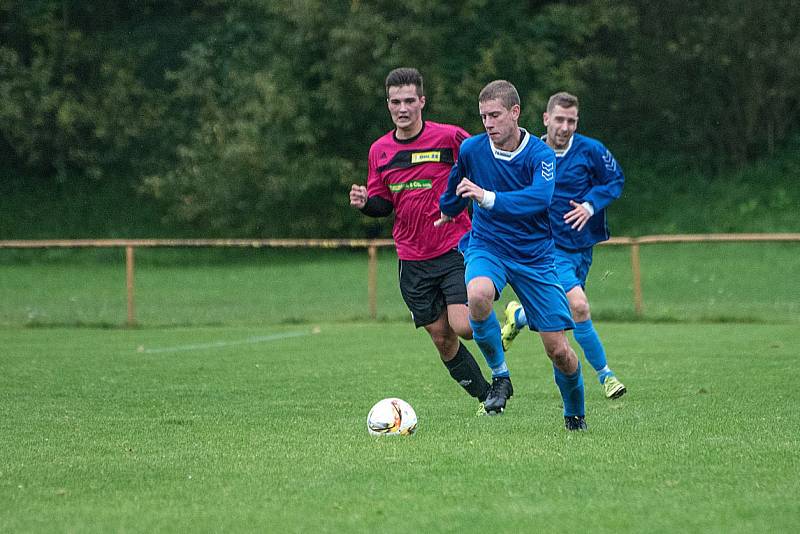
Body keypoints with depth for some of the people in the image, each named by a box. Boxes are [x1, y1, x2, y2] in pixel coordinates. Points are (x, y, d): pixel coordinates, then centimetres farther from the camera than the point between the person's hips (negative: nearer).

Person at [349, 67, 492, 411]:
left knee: (462, 326, -20)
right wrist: (364, 202, -7)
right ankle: (487, 397, 21)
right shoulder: (379, 151, 6)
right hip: (413, 261, 4)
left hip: (455, 250, -4)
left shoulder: (449, 137, -8)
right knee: (442, 340, 5)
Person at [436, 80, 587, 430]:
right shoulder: (471, 149, -6)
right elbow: (456, 186, 18)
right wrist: (447, 213, 35)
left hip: (534, 255, -1)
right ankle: (500, 376, -15)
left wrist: (488, 198, -44)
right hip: (487, 247, 1)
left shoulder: (540, 154, -13)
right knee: (478, 295, -36)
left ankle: (575, 414, 26)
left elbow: (540, 197, -32)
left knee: (558, 350, -3)